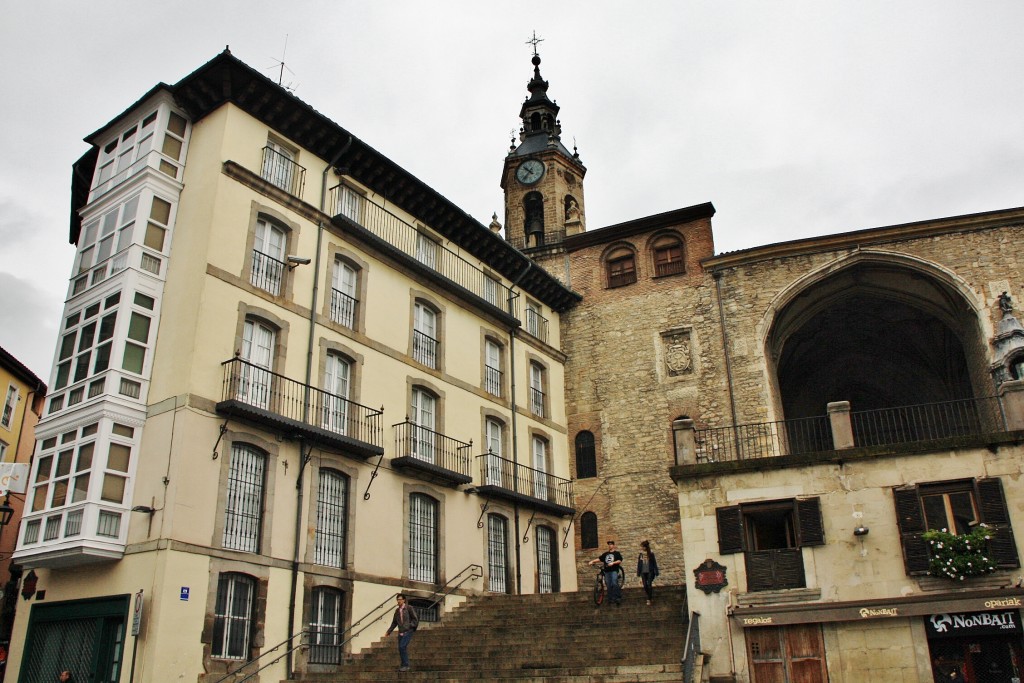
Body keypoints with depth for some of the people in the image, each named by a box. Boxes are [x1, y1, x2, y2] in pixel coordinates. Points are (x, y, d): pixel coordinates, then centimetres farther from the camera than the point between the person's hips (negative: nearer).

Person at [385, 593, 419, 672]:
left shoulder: (409, 608, -4)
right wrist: (389, 631, 15)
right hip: (401, 632, 6)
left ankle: (405, 665, -9)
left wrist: (409, 626, -13)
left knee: (402, 647, -17)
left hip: (408, 631, -6)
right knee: (401, 649, 5)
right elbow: (394, 622, 19)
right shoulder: (397, 610, 12)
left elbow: (415, 619, -3)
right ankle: (403, 665, 16)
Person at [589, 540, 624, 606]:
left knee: (614, 583, -21)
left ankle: (618, 597, -15)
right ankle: (610, 599, 10)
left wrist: (613, 563, -20)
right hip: (607, 571, 5)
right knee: (608, 585, 3)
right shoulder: (606, 554, 20)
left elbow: (620, 560, -6)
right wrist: (592, 561, 5)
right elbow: (599, 559, 16)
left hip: (614, 570, -5)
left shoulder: (617, 553, 6)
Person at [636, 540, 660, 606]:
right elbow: (639, 563, 9)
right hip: (643, 572, 4)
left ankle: (649, 599, -2)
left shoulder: (651, 553, -7)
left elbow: (654, 562, -5)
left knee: (649, 584, -11)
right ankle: (651, 596, 26)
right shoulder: (641, 554, 4)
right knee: (645, 586, 3)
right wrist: (638, 573, 10)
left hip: (650, 571, -4)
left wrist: (656, 572, -6)